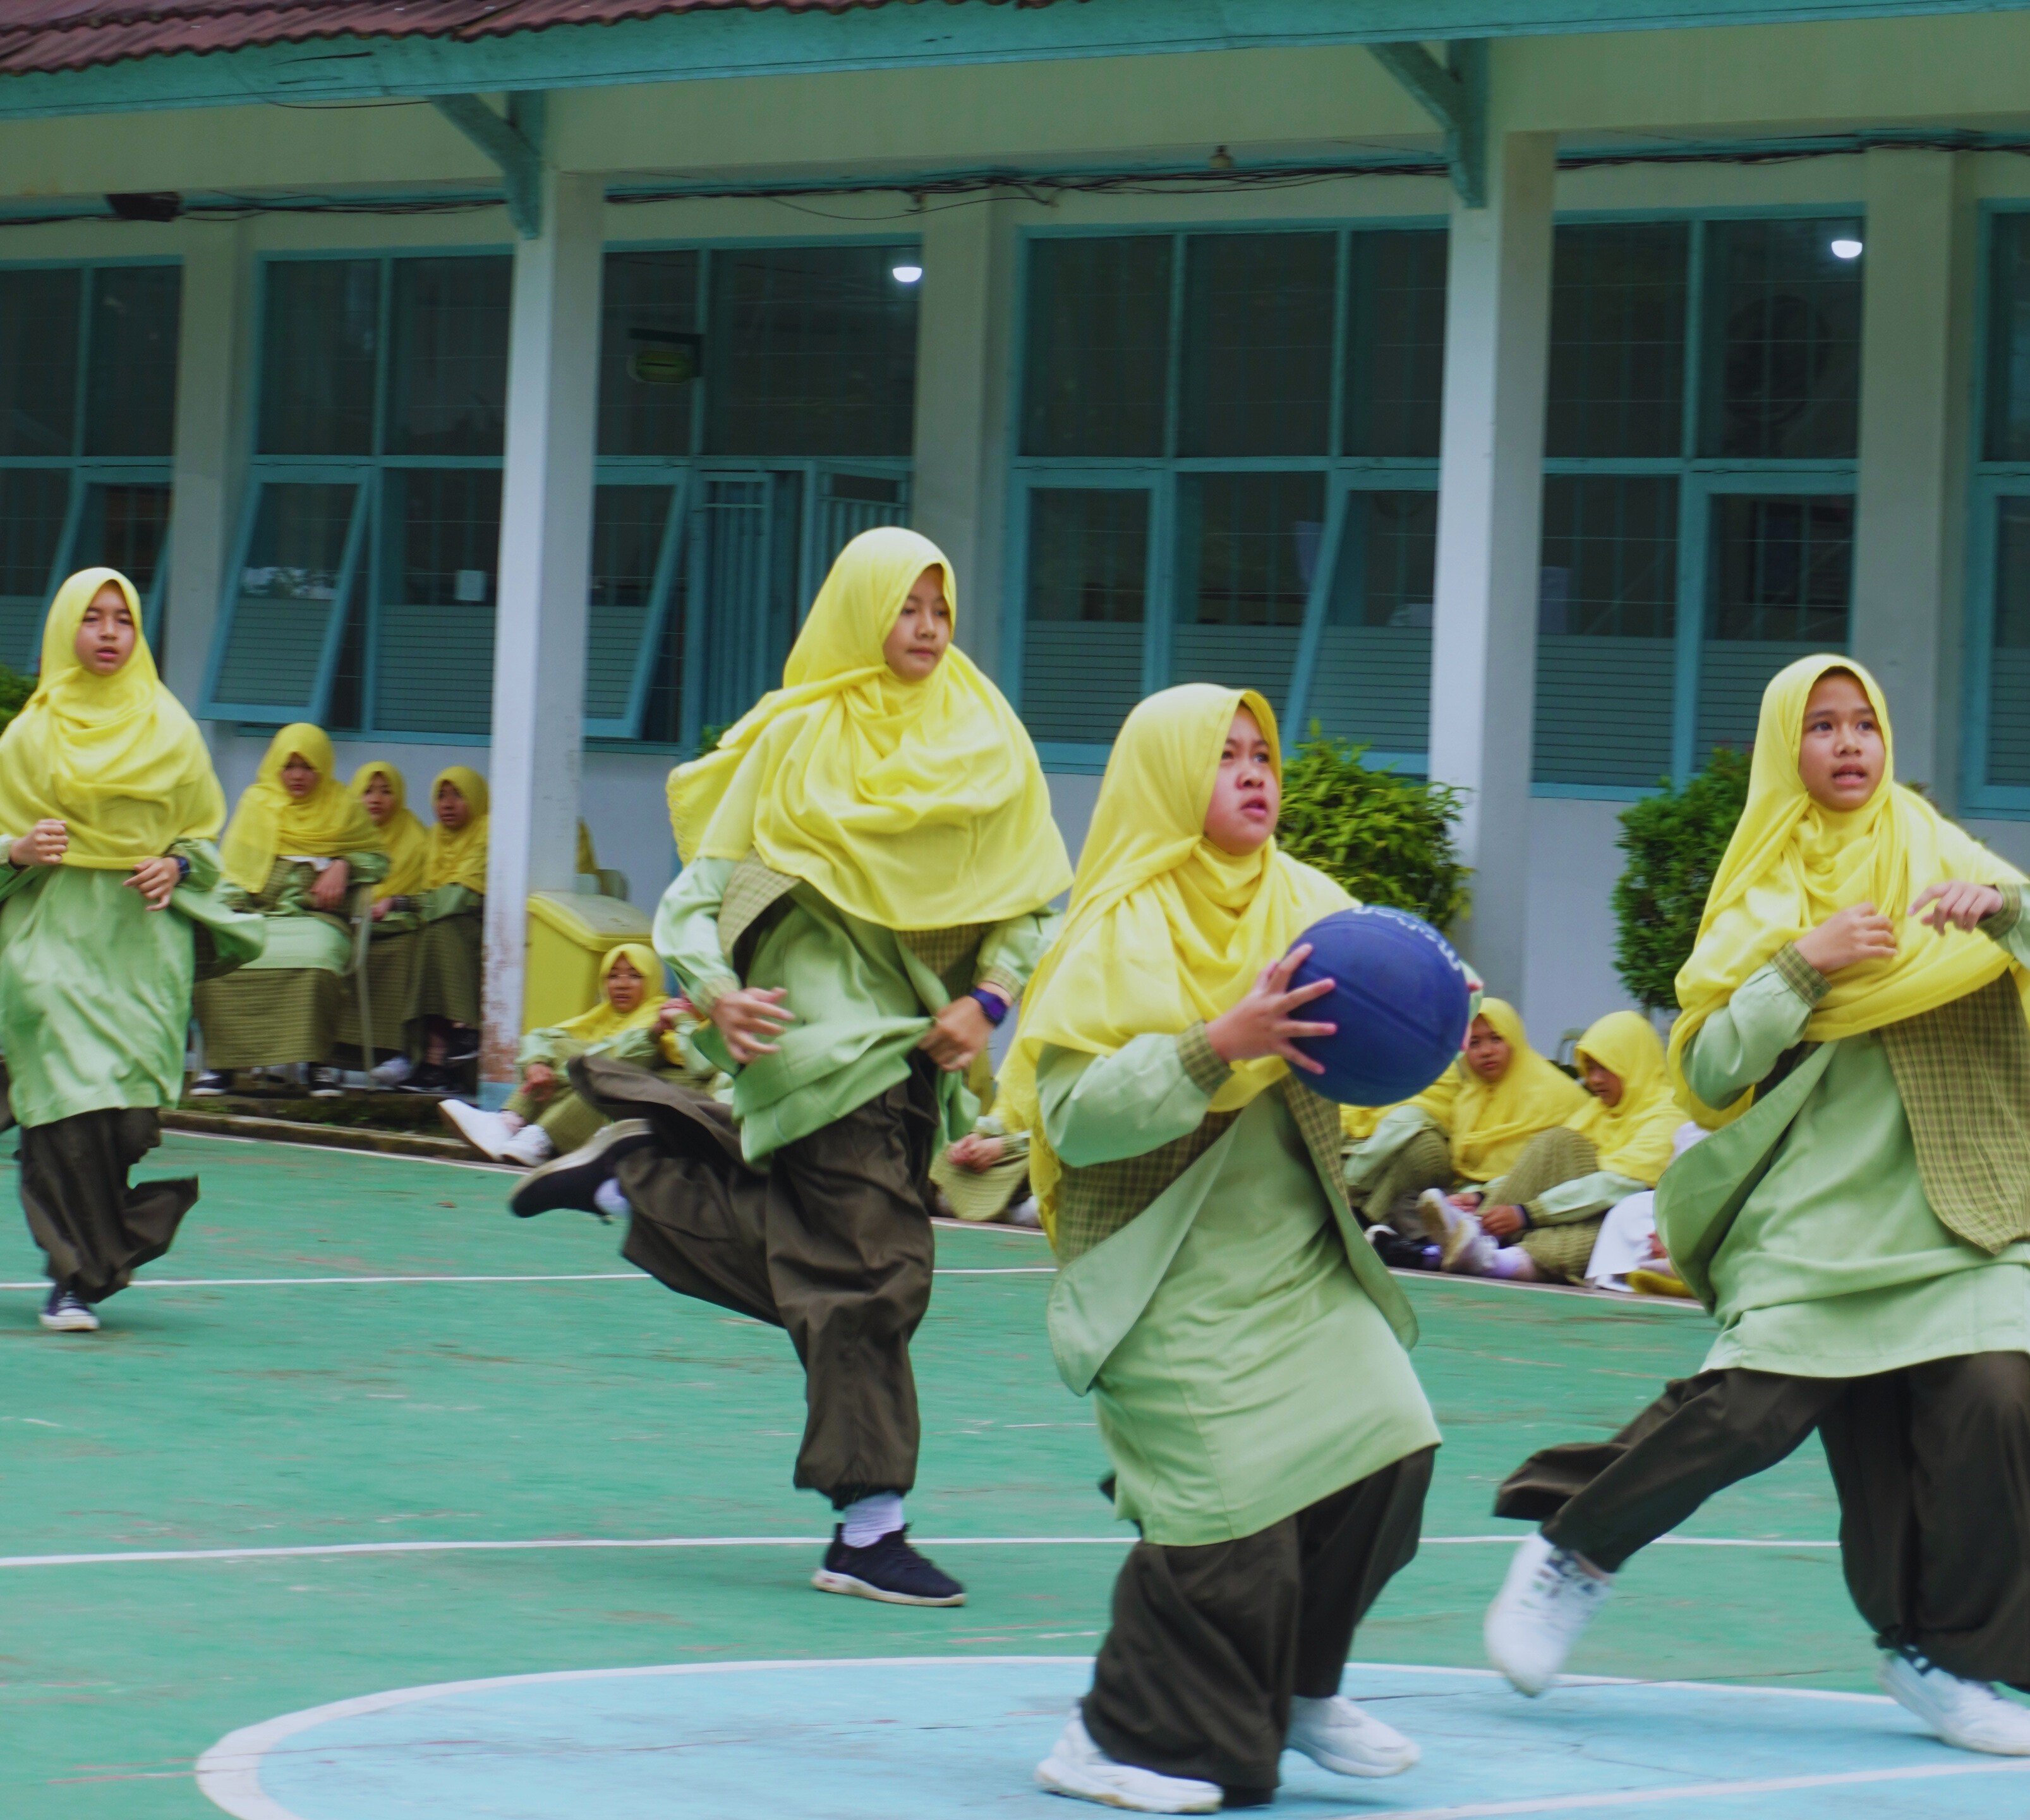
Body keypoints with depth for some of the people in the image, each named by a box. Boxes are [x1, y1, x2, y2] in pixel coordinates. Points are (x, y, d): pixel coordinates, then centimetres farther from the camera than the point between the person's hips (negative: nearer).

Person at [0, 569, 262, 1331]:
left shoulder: (169, 728, 10)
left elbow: (205, 832, 16)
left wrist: (177, 868, -4)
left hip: (144, 934, 1)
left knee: (137, 1105, -8)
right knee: (70, 1102, -13)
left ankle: (111, 1248, 12)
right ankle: (73, 1276, -9)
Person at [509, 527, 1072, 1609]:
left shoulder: (985, 741, 10)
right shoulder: (796, 739, 0)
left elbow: (1037, 899, 10)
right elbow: (708, 880, 1)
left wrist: (988, 999, -6)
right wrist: (713, 991, -16)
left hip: (919, 1038, 6)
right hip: (821, 1029, -6)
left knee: (818, 1269, 7)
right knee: (872, 1273, -12)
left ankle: (632, 1170, 22)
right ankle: (867, 1529, -8)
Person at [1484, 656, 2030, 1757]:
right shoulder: (1761, 899, 8)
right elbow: (1705, 1075, 1)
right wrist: (1803, 967, -10)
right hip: (1813, 1209, -2)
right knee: (1751, 1406, -17)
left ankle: (1939, 1655, -1)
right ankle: (1573, 1554, 6)